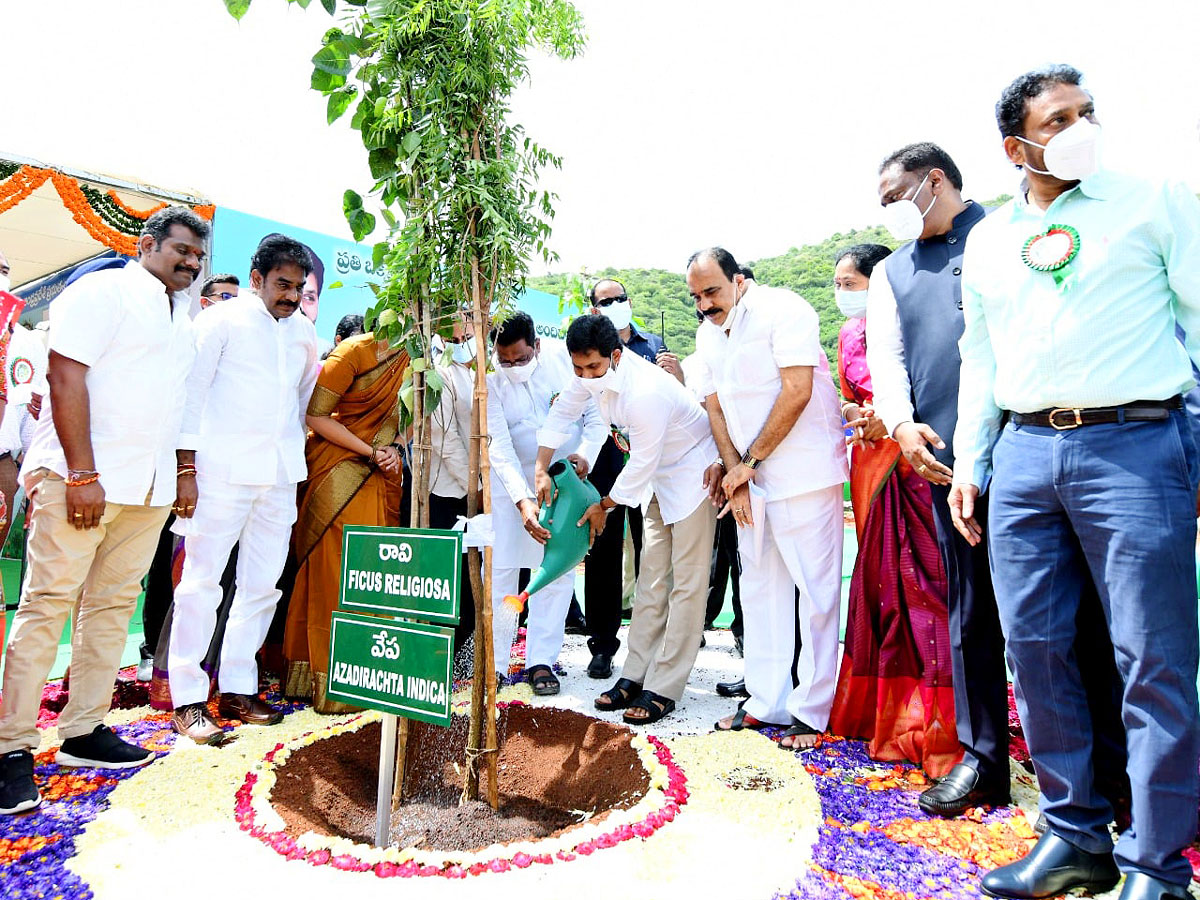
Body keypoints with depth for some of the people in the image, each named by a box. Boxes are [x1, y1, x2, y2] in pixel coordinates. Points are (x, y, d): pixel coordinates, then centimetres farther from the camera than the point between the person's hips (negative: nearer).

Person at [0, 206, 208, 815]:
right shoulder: (103, 292, -2)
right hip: (80, 477, -7)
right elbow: (66, 378, -11)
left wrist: (185, 472, 16)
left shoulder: (183, 317, 20)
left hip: (150, 488, 7)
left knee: (114, 604, 8)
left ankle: (83, 730, 17)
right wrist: (82, 474, -16)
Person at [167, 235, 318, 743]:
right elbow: (192, 390, -3)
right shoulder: (222, 320, 1)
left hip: (280, 474, 5)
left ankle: (237, 689, 17)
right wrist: (187, 464, -9)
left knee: (263, 584, 7)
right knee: (202, 580, -3)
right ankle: (188, 699, 5)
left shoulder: (304, 333, 16)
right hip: (224, 469, -5)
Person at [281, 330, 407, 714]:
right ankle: (330, 680, 7)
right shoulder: (355, 351, -10)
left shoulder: (410, 358, 7)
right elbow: (316, 415, -10)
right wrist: (370, 452, -11)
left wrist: (393, 449, -4)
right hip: (339, 471, -6)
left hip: (380, 477, 6)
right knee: (336, 570, -2)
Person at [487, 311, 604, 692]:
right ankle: (493, 661, 9)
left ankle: (541, 660, 9)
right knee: (502, 566, -4)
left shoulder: (564, 357, -13)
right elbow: (499, 447, -21)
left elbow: (596, 413, -5)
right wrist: (523, 501, -32)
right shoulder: (489, 380, -15)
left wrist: (584, 454, -22)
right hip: (512, 479, -1)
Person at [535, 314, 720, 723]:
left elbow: (641, 465, -25)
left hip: (694, 472, -8)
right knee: (652, 579, 9)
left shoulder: (645, 394, -35)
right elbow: (562, 411, 4)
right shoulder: (595, 372, -11)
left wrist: (603, 506, -10)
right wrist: (541, 470, -2)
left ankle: (662, 689, -3)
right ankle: (635, 675, 16)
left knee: (686, 583, -7)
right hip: (658, 475, 9)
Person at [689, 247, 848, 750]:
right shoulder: (707, 334, 13)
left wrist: (749, 462, -12)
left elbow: (798, 391, -18)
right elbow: (715, 407, 12)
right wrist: (734, 474, 0)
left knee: (813, 590, -3)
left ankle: (811, 711, 8)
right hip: (749, 478, 8)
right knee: (760, 589, 11)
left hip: (804, 474, -7)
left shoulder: (781, 310, -9)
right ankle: (766, 702, 21)